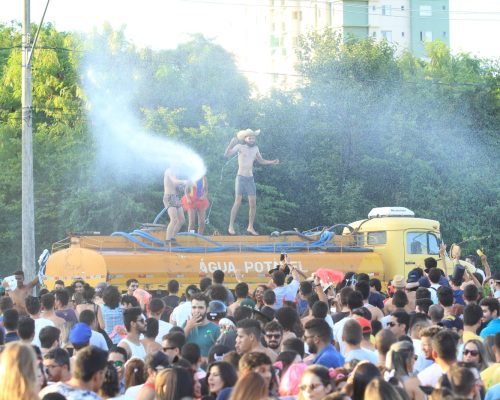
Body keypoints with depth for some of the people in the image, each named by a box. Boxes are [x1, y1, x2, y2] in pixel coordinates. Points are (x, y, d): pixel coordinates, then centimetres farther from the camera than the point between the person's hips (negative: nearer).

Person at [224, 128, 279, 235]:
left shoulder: (255, 148, 11)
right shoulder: (240, 147, -5)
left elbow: (261, 161, 25)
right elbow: (227, 154, -17)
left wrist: (272, 162, 11)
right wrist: (231, 144, -33)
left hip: (251, 178, 5)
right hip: (241, 177, -5)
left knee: (253, 204, 1)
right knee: (238, 202, -11)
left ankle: (250, 227, 11)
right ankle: (231, 226, -7)